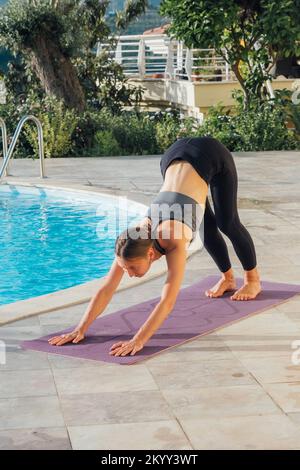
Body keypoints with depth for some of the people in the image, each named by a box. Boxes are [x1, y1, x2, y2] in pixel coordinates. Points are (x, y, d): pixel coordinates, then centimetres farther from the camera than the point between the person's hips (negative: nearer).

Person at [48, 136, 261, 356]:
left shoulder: (175, 242, -35)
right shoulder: (134, 242, -21)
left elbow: (167, 303, -40)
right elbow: (106, 289, -21)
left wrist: (138, 341, -47)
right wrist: (80, 329, -27)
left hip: (211, 156, -4)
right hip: (175, 156, 4)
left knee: (227, 223, 9)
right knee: (208, 226, 14)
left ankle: (253, 280, 32)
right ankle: (228, 278, 38)